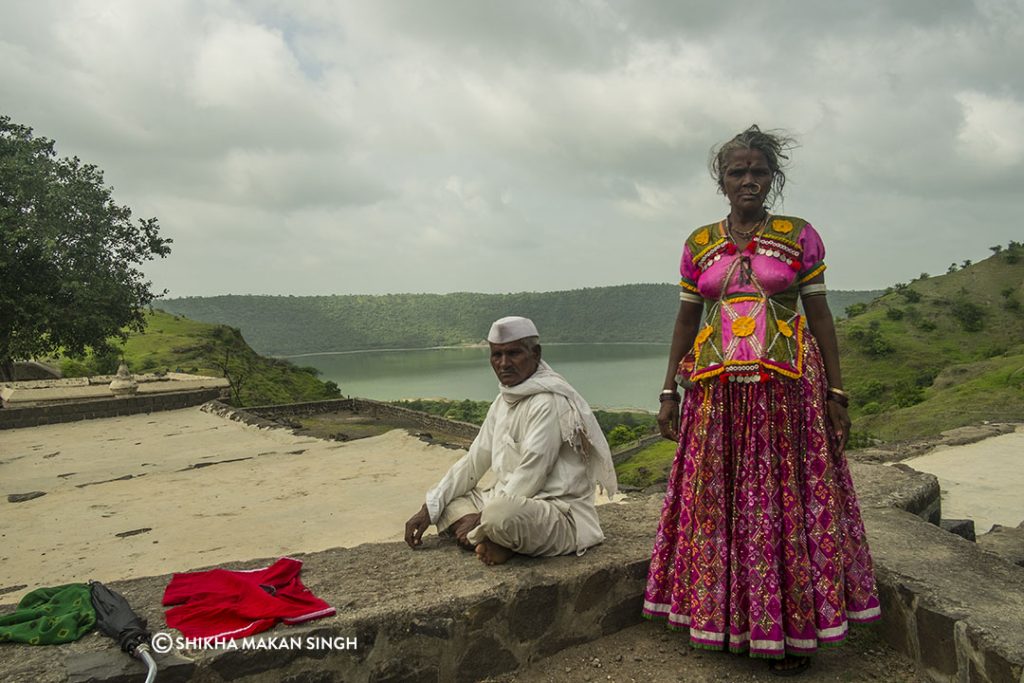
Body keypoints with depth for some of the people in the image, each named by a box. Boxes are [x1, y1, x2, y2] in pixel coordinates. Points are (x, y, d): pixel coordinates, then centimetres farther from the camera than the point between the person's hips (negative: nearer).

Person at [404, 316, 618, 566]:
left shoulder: (548, 402, -16)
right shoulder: (503, 402, 12)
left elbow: (531, 476, -19)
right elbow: (473, 462, 12)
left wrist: (481, 517, -16)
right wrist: (428, 510, 5)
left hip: (559, 514, -9)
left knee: (501, 515, -38)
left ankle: (480, 537, -6)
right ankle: (496, 542, -11)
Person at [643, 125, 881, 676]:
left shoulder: (800, 237, 2)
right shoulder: (698, 244, 8)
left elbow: (820, 316, 2)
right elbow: (686, 321, 10)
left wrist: (836, 393, -3)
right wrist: (669, 393, 6)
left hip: (788, 389, -2)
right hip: (718, 392, 2)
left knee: (788, 503, 1)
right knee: (718, 502, 5)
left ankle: (796, 631, 16)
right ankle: (735, 623, 21)